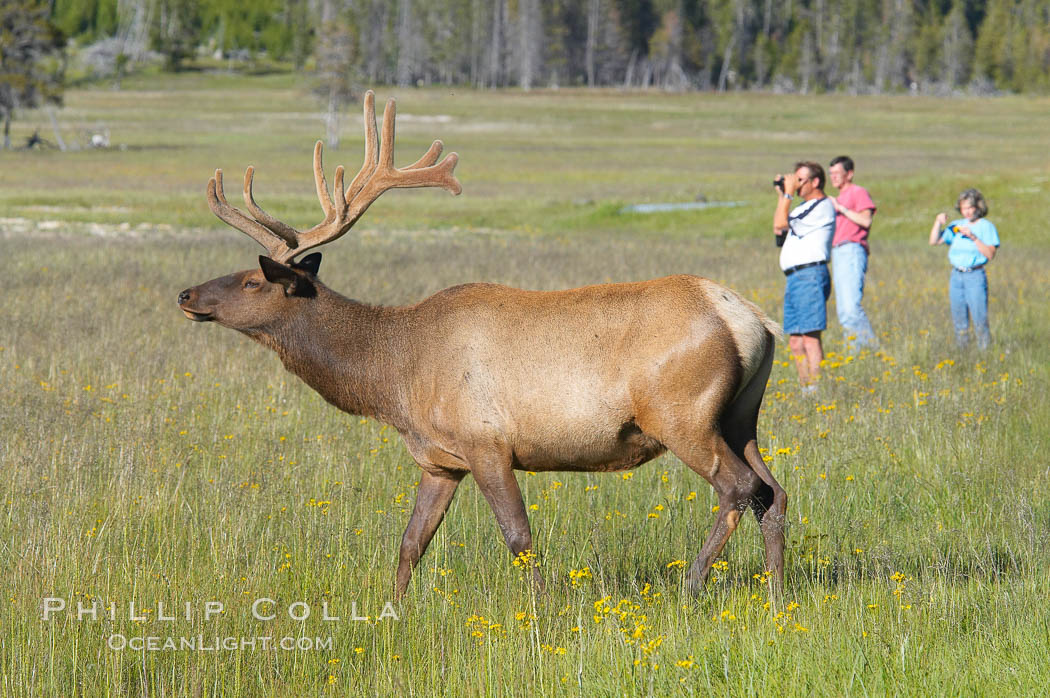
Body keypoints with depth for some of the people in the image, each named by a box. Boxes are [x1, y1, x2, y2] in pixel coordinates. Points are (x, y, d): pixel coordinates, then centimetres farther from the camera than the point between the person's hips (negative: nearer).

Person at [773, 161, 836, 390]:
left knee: (810, 337, -14)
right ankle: (806, 389, 9)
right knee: (795, 341, 7)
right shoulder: (806, 207, 24)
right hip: (793, 278, 10)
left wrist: (788, 194, -1)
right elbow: (779, 229, 23)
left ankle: (816, 390, -17)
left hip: (810, 276, -10)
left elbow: (780, 224, -10)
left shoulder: (822, 206, -8)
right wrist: (782, 195, 20)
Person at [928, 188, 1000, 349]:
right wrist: (938, 223, -3)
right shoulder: (956, 226, 14)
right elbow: (934, 241, 11)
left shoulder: (986, 226, 0)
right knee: (959, 321, 7)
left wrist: (973, 238, -17)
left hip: (975, 277, -5)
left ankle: (985, 347, -6)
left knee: (979, 318, -9)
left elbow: (990, 254, -9)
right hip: (956, 276, 5)